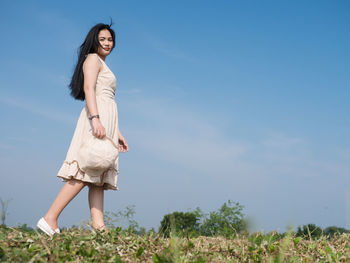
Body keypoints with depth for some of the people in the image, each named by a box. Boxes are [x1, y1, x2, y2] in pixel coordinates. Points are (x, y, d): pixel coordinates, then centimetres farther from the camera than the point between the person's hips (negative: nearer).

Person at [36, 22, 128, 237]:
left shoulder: (104, 66, 31)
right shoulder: (93, 59, 5)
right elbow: (88, 89, -11)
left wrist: (117, 133, 24)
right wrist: (96, 119, -26)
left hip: (106, 122, 9)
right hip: (97, 117, -9)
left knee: (98, 179, -3)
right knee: (86, 173, -19)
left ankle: (98, 227, -11)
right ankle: (50, 220, -20)